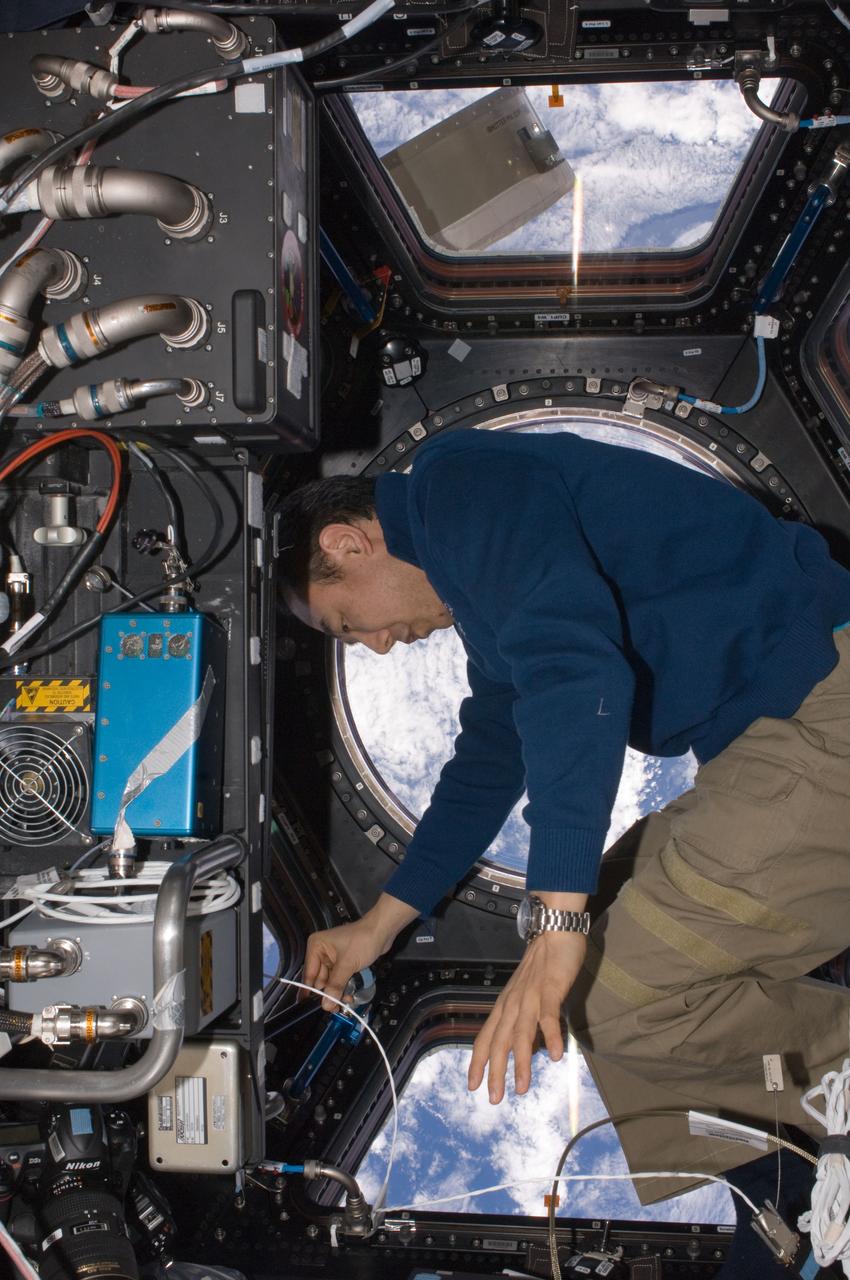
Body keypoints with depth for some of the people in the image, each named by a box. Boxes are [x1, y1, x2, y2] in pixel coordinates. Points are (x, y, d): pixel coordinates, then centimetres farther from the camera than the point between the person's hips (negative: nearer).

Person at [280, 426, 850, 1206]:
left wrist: (557, 926, -26)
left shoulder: (460, 482, -9)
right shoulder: (484, 579, 23)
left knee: (615, 997, -11)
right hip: (779, 736, 11)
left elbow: (575, 672, -25)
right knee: (609, 927, 13)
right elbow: (490, 757, 33)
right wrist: (378, 926, 37)